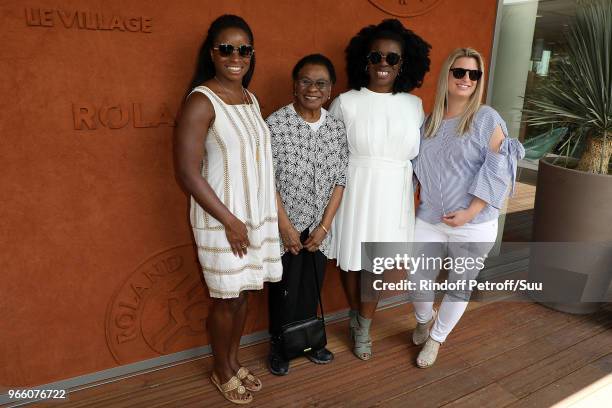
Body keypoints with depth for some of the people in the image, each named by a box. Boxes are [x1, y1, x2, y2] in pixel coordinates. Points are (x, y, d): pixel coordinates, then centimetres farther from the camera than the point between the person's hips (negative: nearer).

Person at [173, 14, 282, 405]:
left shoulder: (251, 98, 8)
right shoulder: (202, 102, -15)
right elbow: (187, 172, -18)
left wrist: (270, 214, 8)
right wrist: (229, 220, -16)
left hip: (258, 214, 7)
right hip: (222, 219, -6)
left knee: (243, 293, 18)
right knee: (227, 298, 8)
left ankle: (234, 361, 39)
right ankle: (221, 371, 32)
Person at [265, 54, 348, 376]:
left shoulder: (337, 128, 1)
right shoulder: (276, 123, -13)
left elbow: (339, 181, 1)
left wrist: (324, 227, -5)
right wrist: (285, 226, -14)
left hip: (319, 228, 4)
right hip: (285, 226, -4)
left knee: (311, 288, 16)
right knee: (284, 289, 10)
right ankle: (279, 345, 32)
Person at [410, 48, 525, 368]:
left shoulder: (487, 119, -6)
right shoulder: (430, 122, 8)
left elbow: (497, 169, -12)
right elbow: (417, 168, 15)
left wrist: (470, 212, -18)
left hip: (474, 226, -3)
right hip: (429, 219, 3)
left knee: (459, 286, 11)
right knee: (418, 280, 4)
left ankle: (436, 338, 34)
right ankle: (424, 320, 38)